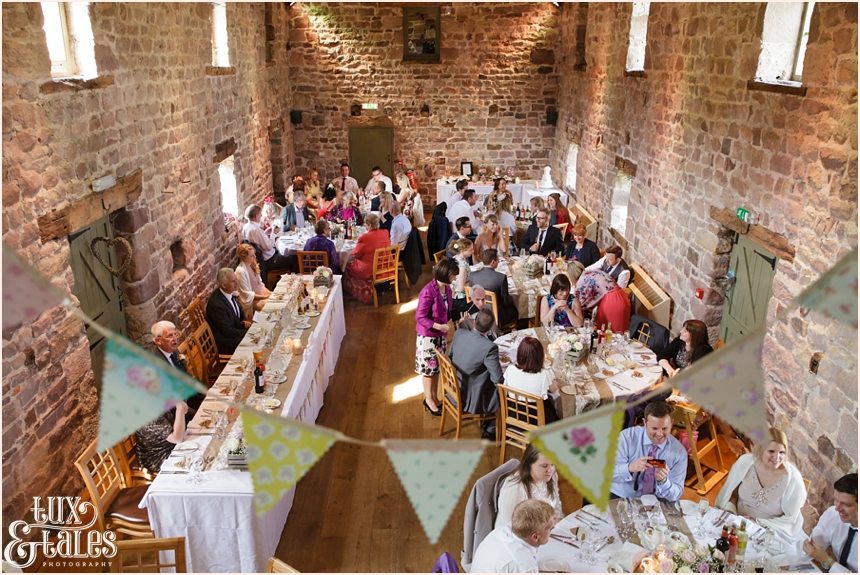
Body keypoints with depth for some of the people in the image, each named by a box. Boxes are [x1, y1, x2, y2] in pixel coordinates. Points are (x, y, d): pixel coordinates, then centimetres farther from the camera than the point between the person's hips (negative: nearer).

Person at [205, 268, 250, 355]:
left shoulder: (230, 293, -3)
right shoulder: (216, 304, -28)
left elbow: (240, 313, 14)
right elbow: (227, 331, -24)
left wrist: (244, 323, -5)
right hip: (224, 344, -8)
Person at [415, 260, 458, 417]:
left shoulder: (446, 288, -2)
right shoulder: (428, 292, -27)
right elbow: (420, 317, -22)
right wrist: (439, 326, -27)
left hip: (441, 334, 7)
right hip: (428, 336, -7)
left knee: (437, 366, 19)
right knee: (428, 367, 9)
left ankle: (434, 396, 35)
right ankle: (428, 399, 26)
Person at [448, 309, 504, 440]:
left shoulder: (459, 333, -11)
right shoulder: (489, 347, -29)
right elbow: (498, 380, -24)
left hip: (454, 392, 6)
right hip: (471, 400, -6)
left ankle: (486, 423, 39)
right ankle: (490, 431, 26)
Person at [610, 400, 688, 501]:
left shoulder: (679, 452, -6)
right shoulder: (626, 437, -10)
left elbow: (675, 495, -5)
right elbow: (609, 472, -14)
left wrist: (663, 481, -26)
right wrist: (629, 468, -33)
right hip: (619, 498, -3)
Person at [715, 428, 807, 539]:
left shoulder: (793, 479, -18)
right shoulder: (745, 462, -13)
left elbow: (789, 519, -9)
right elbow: (729, 492, 1)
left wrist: (757, 522, -17)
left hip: (773, 533, -2)